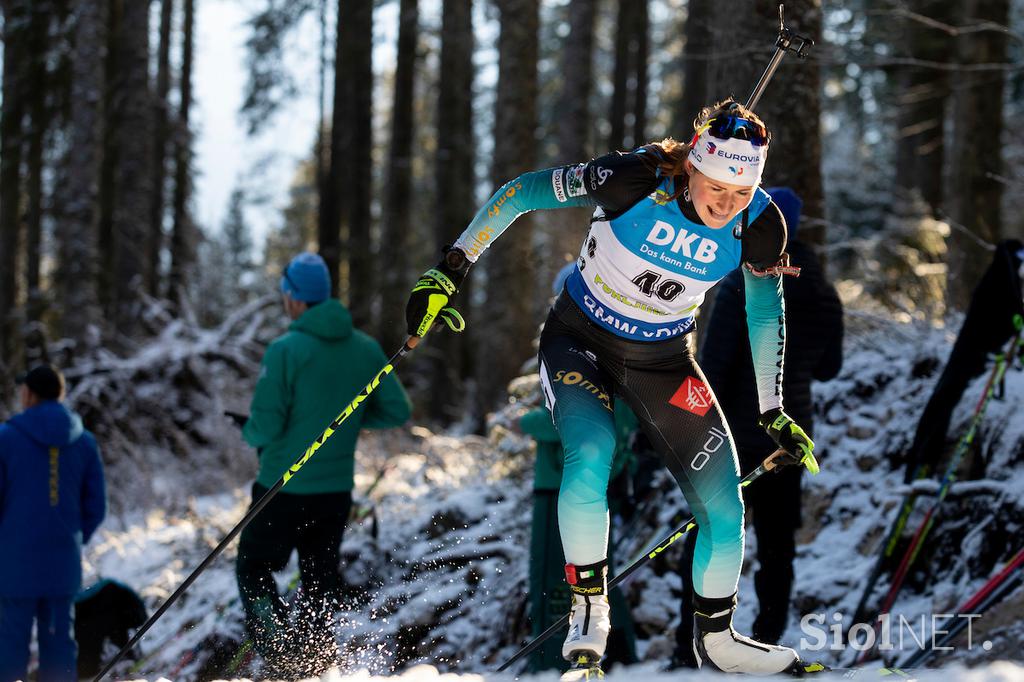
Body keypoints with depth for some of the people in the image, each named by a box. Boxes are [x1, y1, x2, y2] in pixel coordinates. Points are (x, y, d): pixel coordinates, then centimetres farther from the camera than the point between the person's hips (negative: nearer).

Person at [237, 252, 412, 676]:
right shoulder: (367, 349, 0)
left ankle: (277, 649, -11)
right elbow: (397, 411, 4)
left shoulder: (286, 350, -16)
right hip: (338, 489, 5)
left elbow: (265, 427, -18)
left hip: (283, 487, -5)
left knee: (255, 570, 10)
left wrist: (250, 433, 4)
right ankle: (315, 666, 15)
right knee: (321, 583, 16)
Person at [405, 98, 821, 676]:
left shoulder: (759, 226, -18)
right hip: (580, 340, -3)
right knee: (591, 454, -31)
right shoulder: (637, 180, -29)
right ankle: (589, 613, -12)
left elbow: (765, 314, 2)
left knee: (723, 505, -3)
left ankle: (717, 639, 22)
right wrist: (451, 271, -17)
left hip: (663, 359, 3)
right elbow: (519, 194, -17)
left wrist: (773, 412, 5)